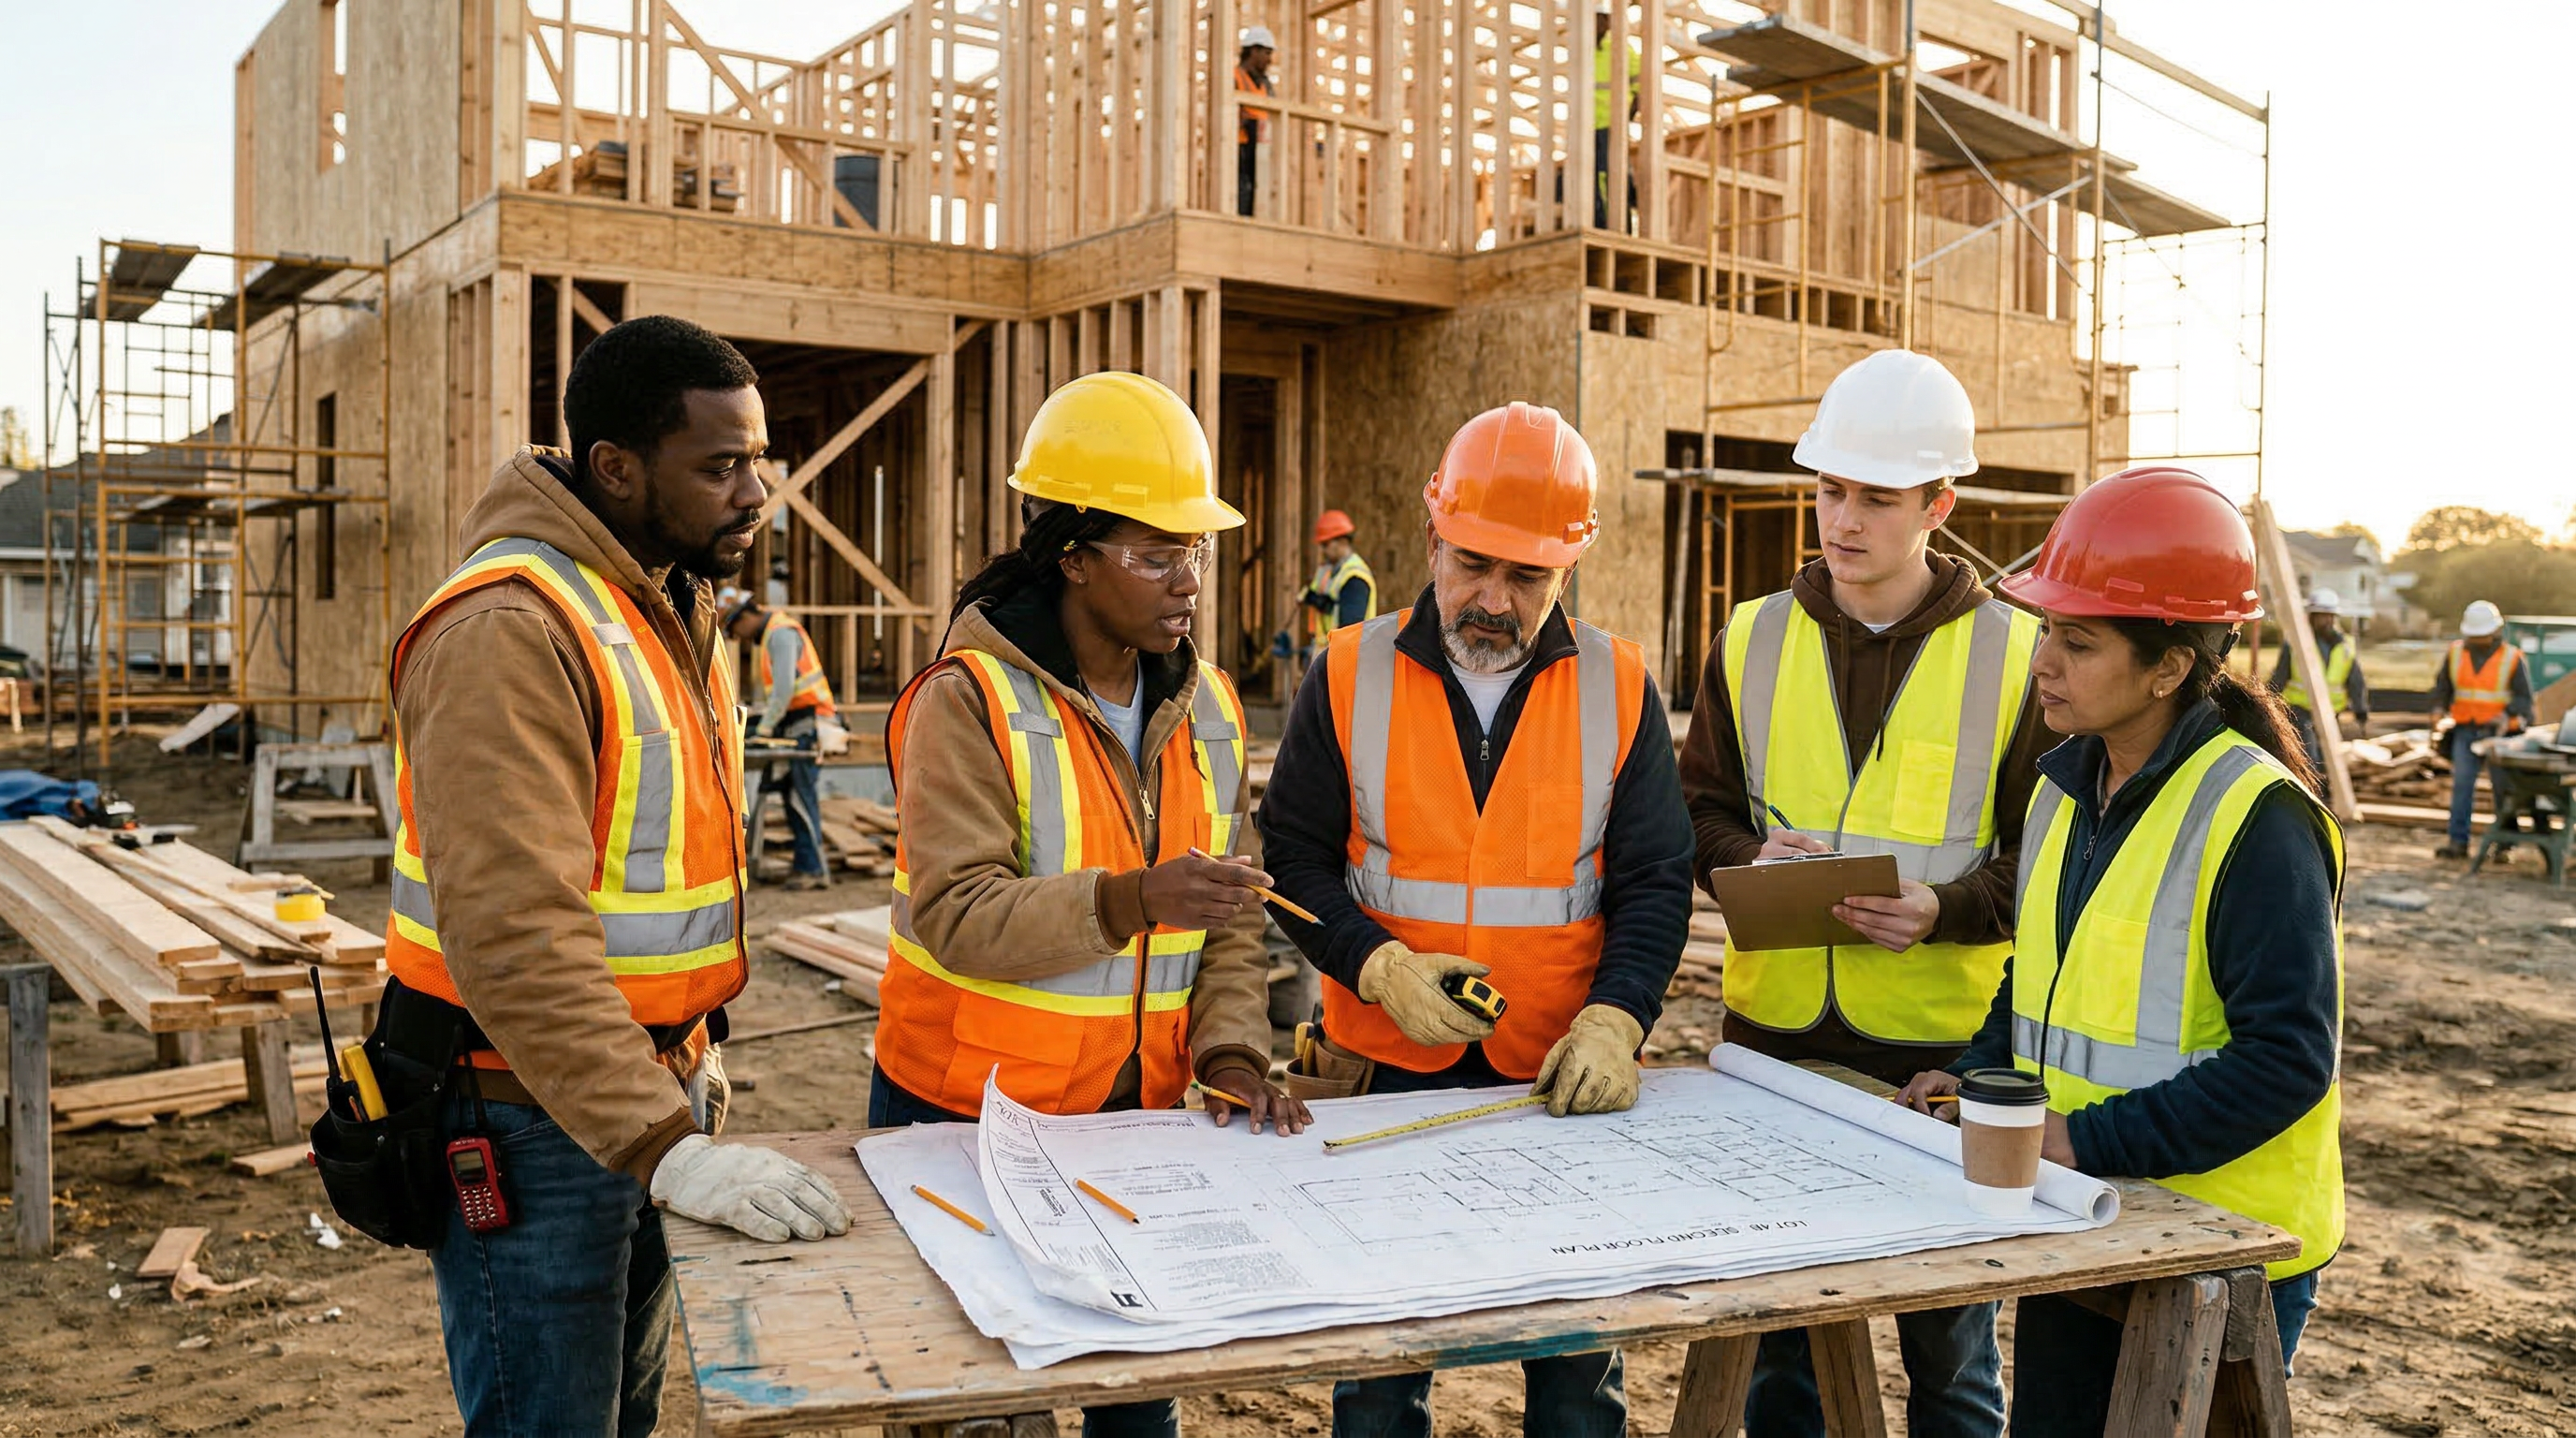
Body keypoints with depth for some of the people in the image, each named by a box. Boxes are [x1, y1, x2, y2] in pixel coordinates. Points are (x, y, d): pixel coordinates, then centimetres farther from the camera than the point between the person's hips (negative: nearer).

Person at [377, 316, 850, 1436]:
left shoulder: (677, 607, 9)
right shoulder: (511, 629, -22)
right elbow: (514, 936, -31)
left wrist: (691, 1045, 14)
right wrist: (665, 1146, -34)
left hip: (651, 1085, 9)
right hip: (528, 1120, -9)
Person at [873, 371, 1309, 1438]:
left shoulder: (1207, 708, 6)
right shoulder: (970, 700, -15)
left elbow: (1233, 915, 7)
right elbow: (957, 915, -24)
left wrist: (1231, 1048, -7)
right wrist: (1131, 902, -35)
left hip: (1135, 1112, 5)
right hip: (969, 1112, -5)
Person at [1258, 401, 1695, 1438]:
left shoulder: (1618, 686, 1)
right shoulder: (1353, 676, -1)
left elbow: (1655, 880, 0)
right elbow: (1293, 856, 1)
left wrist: (1615, 1018, -15)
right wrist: (1380, 967, -14)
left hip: (1566, 1080, 1)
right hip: (1387, 1075, 0)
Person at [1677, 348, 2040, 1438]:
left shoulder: (2013, 653, -3)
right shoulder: (1752, 640, 4)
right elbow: (1701, 806, 11)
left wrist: (1945, 912, -19)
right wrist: (1748, 859, -11)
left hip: (1942, 1038, -2)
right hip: (1773, 1030, 2)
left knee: (1948, 1338, 12)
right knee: (1779, 1327, 15)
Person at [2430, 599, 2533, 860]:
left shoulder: (2512, 658, -2)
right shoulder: (2454, 653, 6)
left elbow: (2524, 698, -1)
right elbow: (2442, 687, 17)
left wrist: (2507, 717, -18)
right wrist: (2439, 711, 0)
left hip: (2499, 733, -2)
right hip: (2465, 730, 2)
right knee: (2462, 783, -4)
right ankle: (2457, 840, -2)